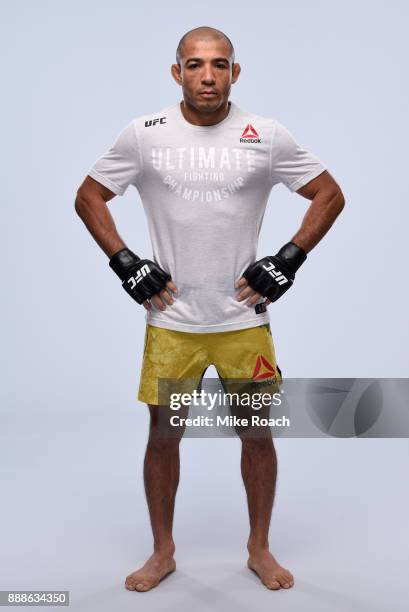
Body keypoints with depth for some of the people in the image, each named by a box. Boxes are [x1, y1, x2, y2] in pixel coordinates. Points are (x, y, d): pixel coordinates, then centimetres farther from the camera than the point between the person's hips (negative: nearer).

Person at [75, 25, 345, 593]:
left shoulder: (267, 136, -3)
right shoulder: (144, 134, -2)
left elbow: (330, 194, 5)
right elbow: (89, 196, 7)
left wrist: (288, 260, -4)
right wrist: (126, 263, -3)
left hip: (245, 317, 0)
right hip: (170, 317, 0)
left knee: (258, 435, 8)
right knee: (163, 436, 8)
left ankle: (259, 548, 30)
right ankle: (163, 552, 29)